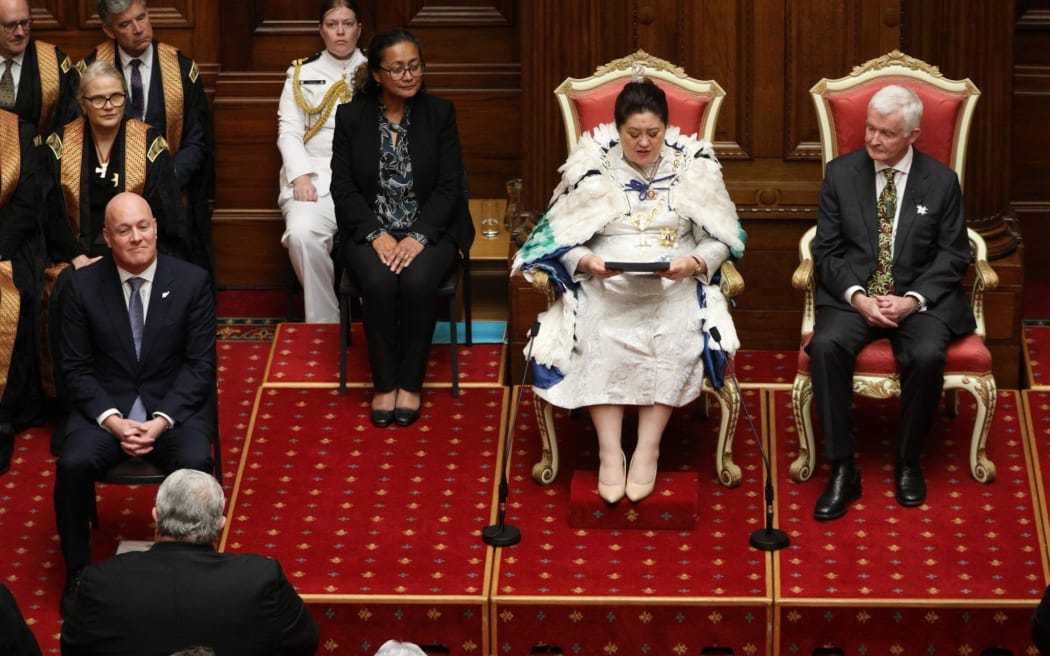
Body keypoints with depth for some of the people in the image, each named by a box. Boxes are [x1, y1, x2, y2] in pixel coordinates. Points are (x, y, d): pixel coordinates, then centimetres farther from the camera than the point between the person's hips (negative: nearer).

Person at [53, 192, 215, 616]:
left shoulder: (192, 281, -3)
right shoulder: (84, 284, -1)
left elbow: (200, 364, -3)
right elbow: (76, 368, 0)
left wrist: (162, 420, -17)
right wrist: (112, 420, -16)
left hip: (175, 405, -1)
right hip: (106, 407, 1)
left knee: (195, 464, -32)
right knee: (73, 464, -29)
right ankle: (77, 574, -9)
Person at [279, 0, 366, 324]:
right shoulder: (302, 73, 15)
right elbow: (289, 131, 6)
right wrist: (301, 176, -11)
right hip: (316, 174, 1)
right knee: (302, 233, -31)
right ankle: (323, 324, -17)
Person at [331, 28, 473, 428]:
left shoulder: (440, 114, 2)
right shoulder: (351, 116, 2)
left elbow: (449, 186, -3)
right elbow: (343, 187, -1)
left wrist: (418, 237, -17)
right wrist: (376, 235, -16)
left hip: (429, 229, 0)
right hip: (371, 230, 0)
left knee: (418, 282, -31)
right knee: (378, 283, -31)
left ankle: (410, 383, -14)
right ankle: (384, 383, -14)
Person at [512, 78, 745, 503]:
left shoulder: (693, 164, 10)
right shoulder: (593, 165, 8)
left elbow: (720, 240, 8)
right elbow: (562, 237, 6)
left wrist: (695, 263, -13)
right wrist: (588, 262, -14)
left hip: (674, 288, 0)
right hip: (605, 288, 0)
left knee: (674, 339, -33)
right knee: (602, 341, -33)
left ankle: (648, 449, -28)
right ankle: (609, 452, -30)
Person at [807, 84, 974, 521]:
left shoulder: (941, 182, 3)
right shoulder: (840, 173, 5)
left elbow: (953, 255, 3)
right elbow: (826, 250, 4)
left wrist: (913, 300, -13)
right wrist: (857, 297, -13)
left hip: (920, 298, -1)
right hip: (853, 296, 1)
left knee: (927, 355, -33)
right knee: (826, 346, -31)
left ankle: (908, 463, -10)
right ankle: (842, 470, -23)